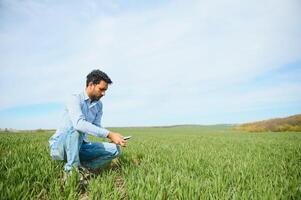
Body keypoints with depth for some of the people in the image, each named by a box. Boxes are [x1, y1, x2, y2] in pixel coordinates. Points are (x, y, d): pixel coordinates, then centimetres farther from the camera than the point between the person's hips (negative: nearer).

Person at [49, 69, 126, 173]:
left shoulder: (99, 105, 4)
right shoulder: (75, 99, -19)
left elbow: (97, 127, 0)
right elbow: (79, 123, -38)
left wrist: (113, 137, -19)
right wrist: (109, 134, -42)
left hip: (80, 146, 6)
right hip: (59, 145, -6)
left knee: (115, 149, -9)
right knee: (77, 128, -38)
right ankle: (71, 170, -23)